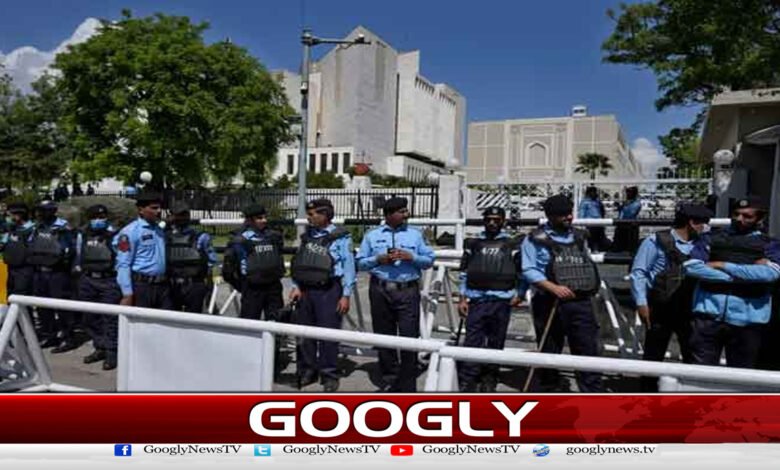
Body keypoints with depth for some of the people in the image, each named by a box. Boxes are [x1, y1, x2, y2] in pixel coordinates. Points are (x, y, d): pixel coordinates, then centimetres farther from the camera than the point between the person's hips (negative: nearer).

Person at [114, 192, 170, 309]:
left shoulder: (160, 230, 15)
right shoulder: (131, 231, -7)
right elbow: (123, 264, -11)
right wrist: (127, 294, -15)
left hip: (162, 286, 7)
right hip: (141, 286, -6)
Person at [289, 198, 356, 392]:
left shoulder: (340, 237, -6)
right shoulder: (307, 235, 12)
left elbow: (348, 267, -7)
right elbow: (299, 263, 14)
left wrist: (346, 295, -10)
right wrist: (296, 287, 4)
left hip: (328, 291, -6)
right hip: (306, 290, 6)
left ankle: (329, 375, 11)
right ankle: (307, 371, 25)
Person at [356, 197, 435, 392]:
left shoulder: (415, 234, 10)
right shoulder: (372, 235, 10)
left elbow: (429, 260, 8)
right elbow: (361, 263, 8)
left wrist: (411, 257, -9)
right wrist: (378, 260, -9)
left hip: (408, 290, -1)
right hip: (380, 290, 1)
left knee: (409, 336, -4)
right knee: (384, 336, 9)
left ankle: (407, 383, 7)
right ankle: (389, 379, 24)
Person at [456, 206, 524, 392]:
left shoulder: (513, 245, 9)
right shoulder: (473, 244, 12)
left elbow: (521, 272, 8)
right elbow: (464, 272, 11)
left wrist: (518, 294, -5)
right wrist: (463, 298, 5)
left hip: (501, 300, 0)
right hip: (476, 300, 0)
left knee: (496, 342, 6)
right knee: (472, 341, -6)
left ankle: (489, 381, 19)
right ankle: (466, 383, -2)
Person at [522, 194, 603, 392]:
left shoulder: (579, 237, 14)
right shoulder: (536, 239, -4)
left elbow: (588, 265, 22)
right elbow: (529, 271, -11)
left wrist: (593, 285, 9)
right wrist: (554, 288, -22)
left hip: (581, 303, 4)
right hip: (550, 304, -4)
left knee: (588, 351, 0)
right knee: (549, 352, 9)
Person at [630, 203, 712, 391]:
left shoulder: (701, 245, 8)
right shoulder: (657, 241, -8)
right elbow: (638, 272, -9)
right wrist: (641, 303, -13)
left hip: (690, 310, 5)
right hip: (661, 309, -4)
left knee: (694, 356, 9)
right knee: (653, 356, 8)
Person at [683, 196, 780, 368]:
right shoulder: (712, 238, 10)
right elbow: (691, 266, -6)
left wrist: (723, 265, -9)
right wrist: (744, 275, -8)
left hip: (746, 319, 1)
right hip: (710, 313, 0)